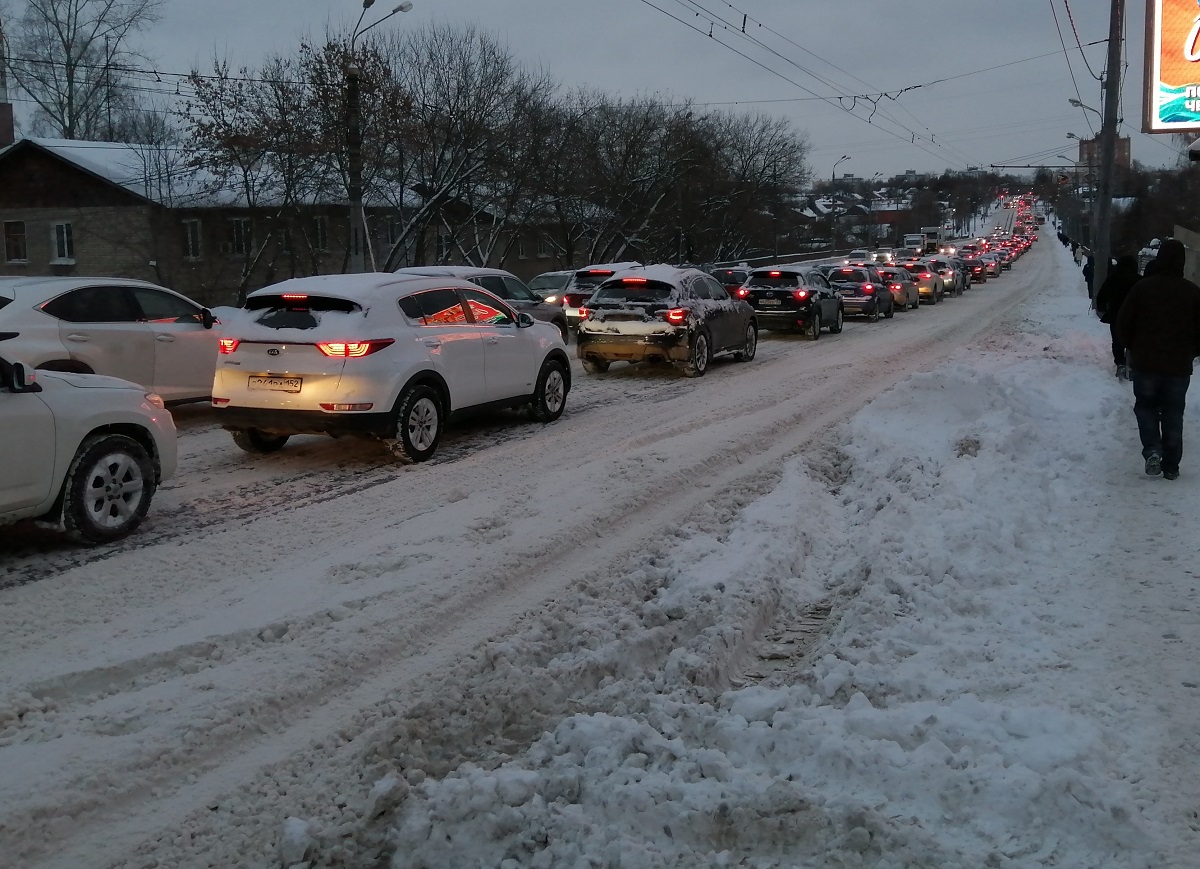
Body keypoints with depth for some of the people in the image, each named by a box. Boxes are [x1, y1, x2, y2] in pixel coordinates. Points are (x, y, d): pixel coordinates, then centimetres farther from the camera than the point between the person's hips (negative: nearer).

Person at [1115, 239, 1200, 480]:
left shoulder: (1142, 287, -8)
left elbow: (1123, 325, -4)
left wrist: (1134, 348, 13)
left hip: (1145, 363, -1)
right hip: (1179, 366, 1)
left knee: (1146, 406, 14)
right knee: (1173, 415, 10)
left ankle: (1152, 450, -8)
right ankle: (1171, 467, 11)